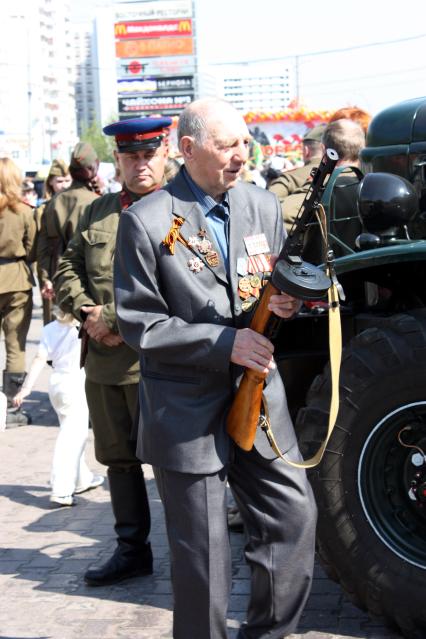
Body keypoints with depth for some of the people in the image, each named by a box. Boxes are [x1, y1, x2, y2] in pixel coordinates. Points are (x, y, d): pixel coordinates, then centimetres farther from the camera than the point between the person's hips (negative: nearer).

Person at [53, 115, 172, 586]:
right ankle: (132, 549, 29)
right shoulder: (98, 212, 15)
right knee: (118, 458, 15)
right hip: (103, 361, 7)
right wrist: (88, 313, -4)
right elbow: (67, 270, 15)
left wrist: (115, 318, -17)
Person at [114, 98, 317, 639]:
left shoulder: (262, 205, 7)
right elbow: (139, 324, -11)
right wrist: (224, 342, -19)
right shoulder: (146, 221, -10)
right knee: (202, 551, 5)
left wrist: (282, 300, -9)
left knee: (295, 513, 7)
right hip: (188, 410, -5)